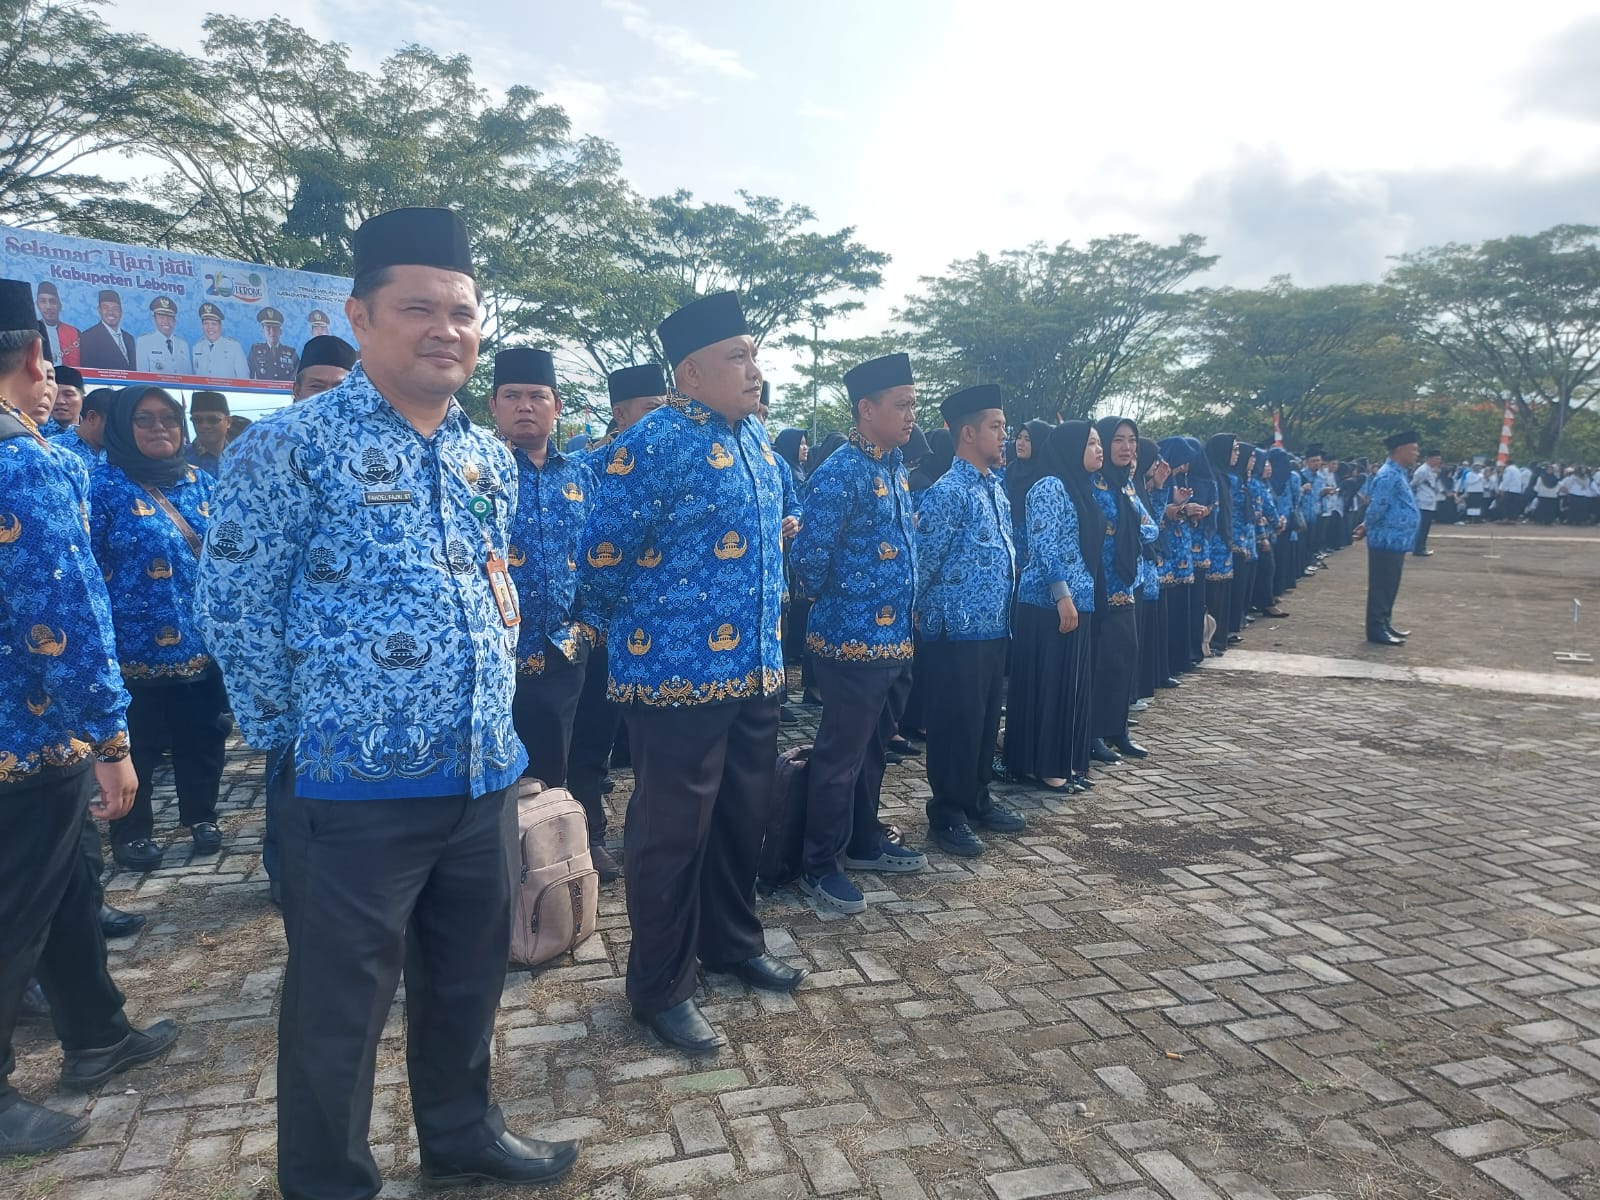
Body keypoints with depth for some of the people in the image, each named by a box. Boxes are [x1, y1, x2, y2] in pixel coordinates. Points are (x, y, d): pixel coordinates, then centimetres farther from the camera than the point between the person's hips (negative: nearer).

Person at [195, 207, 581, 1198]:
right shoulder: (293, 445, -11)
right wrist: (300, 732, -5)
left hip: (488, 775, 6)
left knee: (470, 979, 21)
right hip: (353, 783, -6)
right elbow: (234, 605, -9)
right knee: (340, 1004, 12)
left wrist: (492, 698, 12)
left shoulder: (491, 458, 9)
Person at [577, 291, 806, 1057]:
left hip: (755, 670, 8)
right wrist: (641, 630, 2)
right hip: (680, 675, -8)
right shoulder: (655, 444, -16)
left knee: (744, 817, 19)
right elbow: (603, 560, -13)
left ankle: (732, 943, 40)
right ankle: (659, 988, 22)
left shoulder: (755, 436, 11)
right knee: (673, 830, 4)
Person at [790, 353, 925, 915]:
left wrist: (906, 621, 16)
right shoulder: (840, 475, -17)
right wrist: (833, 606, -1)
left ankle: (865, 842, 36)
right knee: (841, 755, 2)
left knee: (874, 748, 20)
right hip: (854, 641, -9)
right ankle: (819, 867, 16)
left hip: (896, 639, 9)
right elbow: (809, 560, -17)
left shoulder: (897, 468, 12)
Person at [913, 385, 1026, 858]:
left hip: (995, 628, 8)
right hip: (957, 633, -8)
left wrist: (1004, 614, 18)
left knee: (987, 718, 17)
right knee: (956, 723, 1)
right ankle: (947, 815, 14)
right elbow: (922, 563, -14)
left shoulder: (997, 488, 13)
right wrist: (924, 618, -4)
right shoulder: (948, 492, -15)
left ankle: (978, 800, 32)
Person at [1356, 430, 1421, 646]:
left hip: (1395, 541, 10)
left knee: (1389, 587, 16)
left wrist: (1367, 527, 13)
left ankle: (1385, 625, 25)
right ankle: (1376, 630, 1)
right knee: (1381, 587, -4)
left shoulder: (1398, 474, 15)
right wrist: (1367, 527, -6)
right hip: (1387, 541, -10)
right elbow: (1377, 508, -22)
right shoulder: (1389, 476, -19)